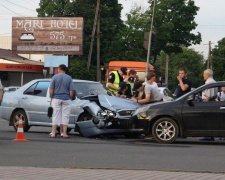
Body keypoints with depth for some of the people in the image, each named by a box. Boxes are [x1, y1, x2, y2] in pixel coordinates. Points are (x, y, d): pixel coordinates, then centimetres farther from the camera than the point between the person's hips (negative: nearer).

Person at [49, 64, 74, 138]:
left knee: (56, 115, 3)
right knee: (65, 116, 5)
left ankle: (53, 132, 1)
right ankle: (64, 133, 4)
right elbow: (71, 91, -3)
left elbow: (51, 90, -5)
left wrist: (51, 98, 7)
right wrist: (70, 99, 10)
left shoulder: (54, 77, -1)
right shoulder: (69, 78, 1)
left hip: (56, 99, 0)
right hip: (66, 99, 0)